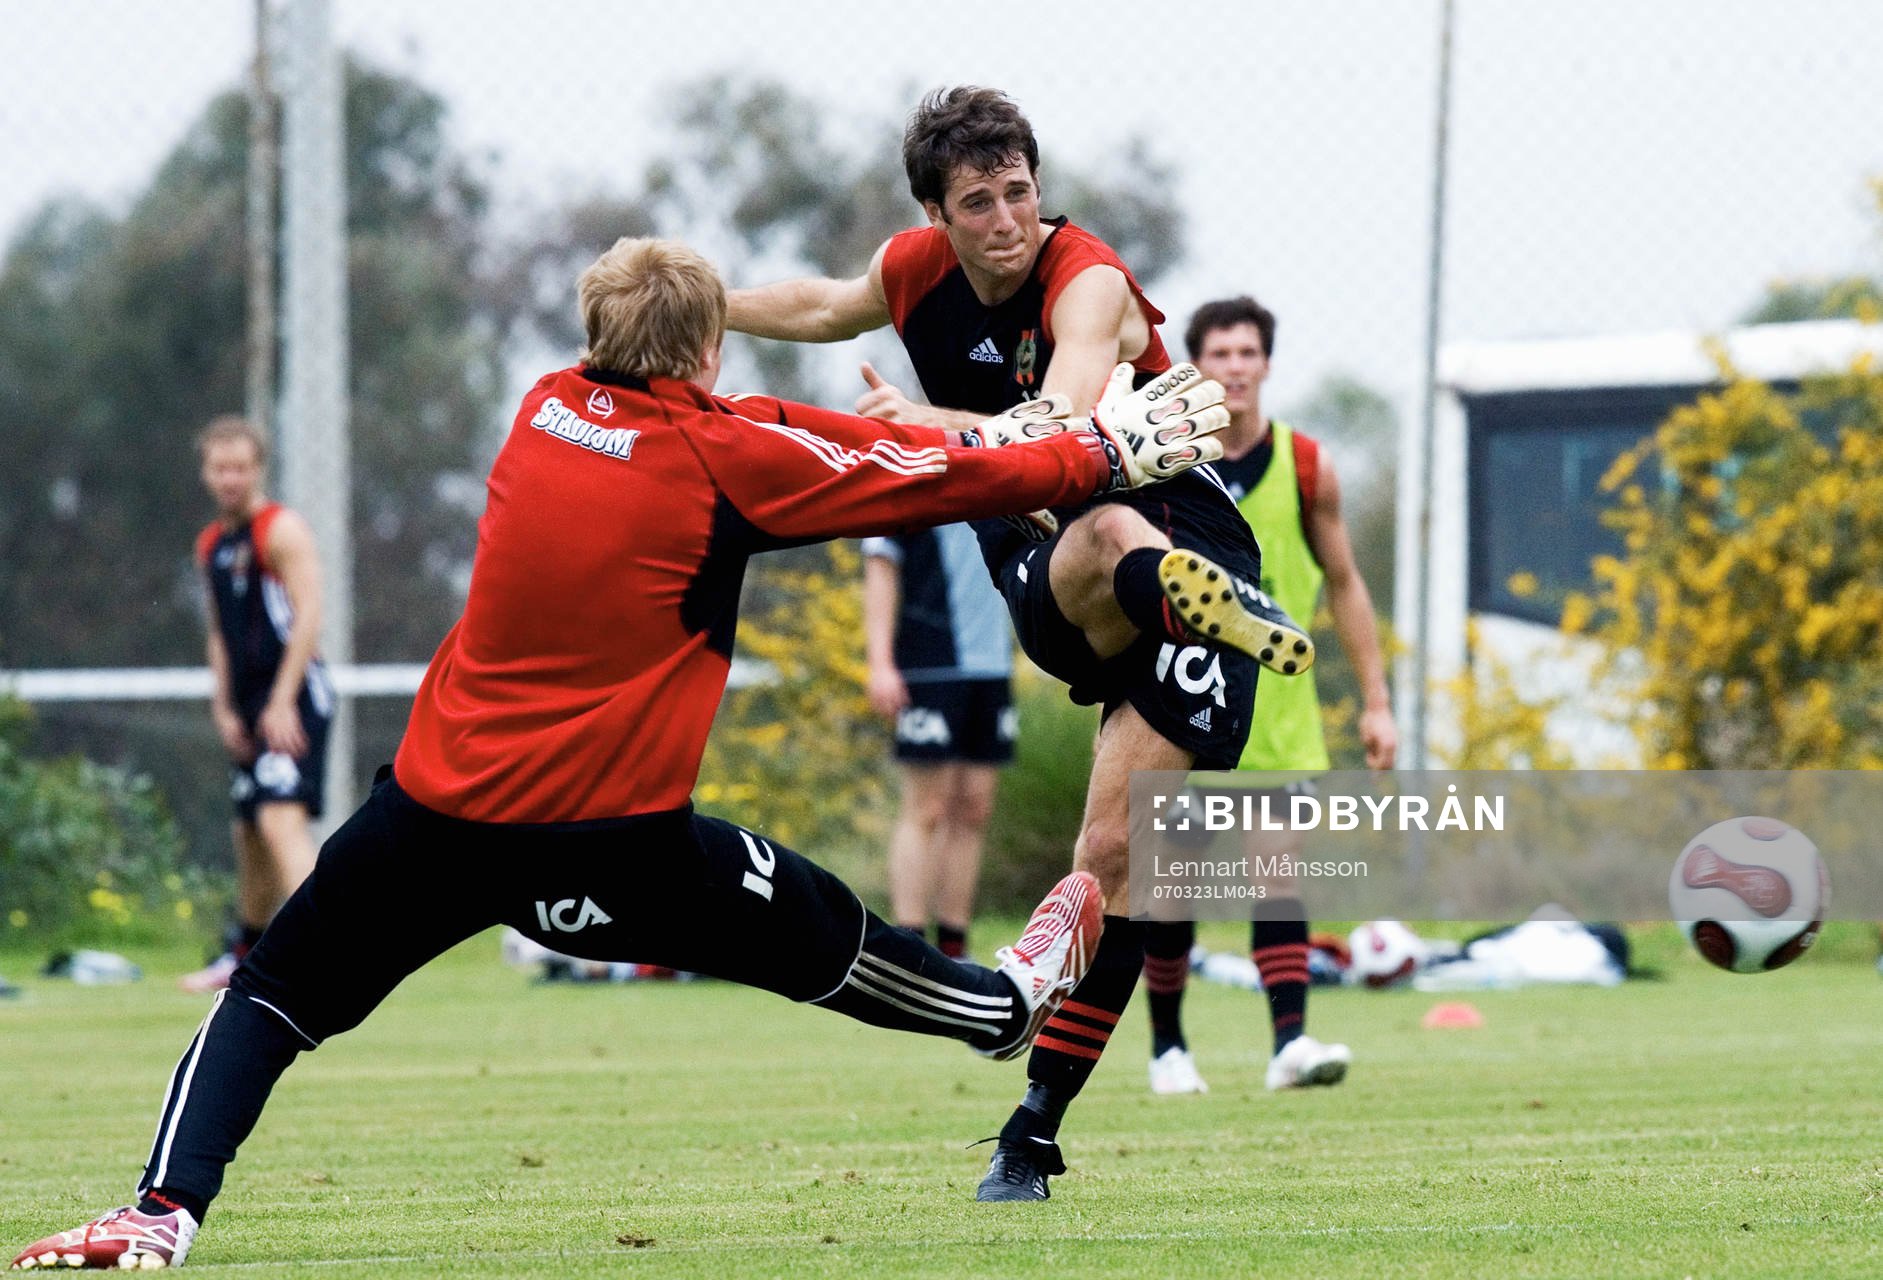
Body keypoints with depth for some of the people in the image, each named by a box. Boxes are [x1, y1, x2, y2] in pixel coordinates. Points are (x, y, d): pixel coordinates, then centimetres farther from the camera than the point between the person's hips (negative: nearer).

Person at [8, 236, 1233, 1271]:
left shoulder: (549, 409, 7)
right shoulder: (717, 460, -6)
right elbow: (939, 481, -1)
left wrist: (966, 433, 19)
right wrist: (1108, 453, 12)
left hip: (441, 805, 3)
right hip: (611, 834, -3)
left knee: (275, 994, 11)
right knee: (817, 932, 21)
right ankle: (1006, 1005, 44)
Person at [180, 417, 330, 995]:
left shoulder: (281, 530, -8)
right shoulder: (210, 545, 17)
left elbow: (307, 617, -15)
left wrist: (281, 704, -20)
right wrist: (223, 707, 11)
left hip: (292, 701, -8)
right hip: (249, 705, 8)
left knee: (281, 819, -22)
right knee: (249, 835, 16)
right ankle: (245, 954, 30)